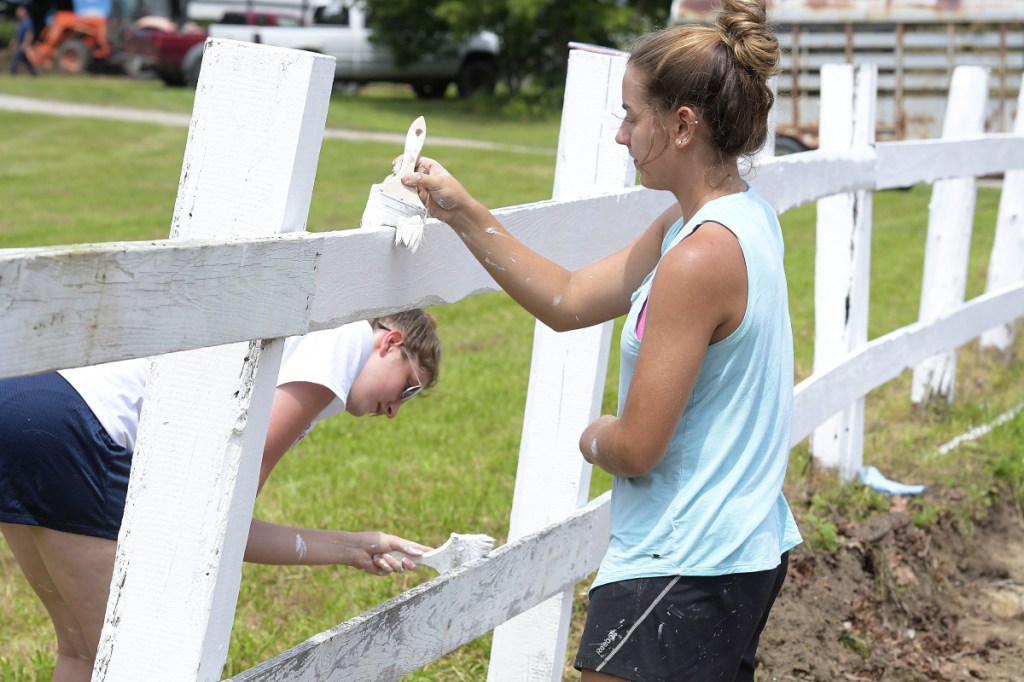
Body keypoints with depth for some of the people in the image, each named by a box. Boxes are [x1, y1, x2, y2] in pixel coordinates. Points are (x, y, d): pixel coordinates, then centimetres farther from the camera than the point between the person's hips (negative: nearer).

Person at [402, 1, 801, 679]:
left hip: (680, 572, -10)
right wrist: (464, 214, 7)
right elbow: (570, 302, 12)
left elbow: (636, 448, -22)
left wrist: (594, 438, 2)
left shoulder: (699, 259, -24)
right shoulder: (742, 216, 7)